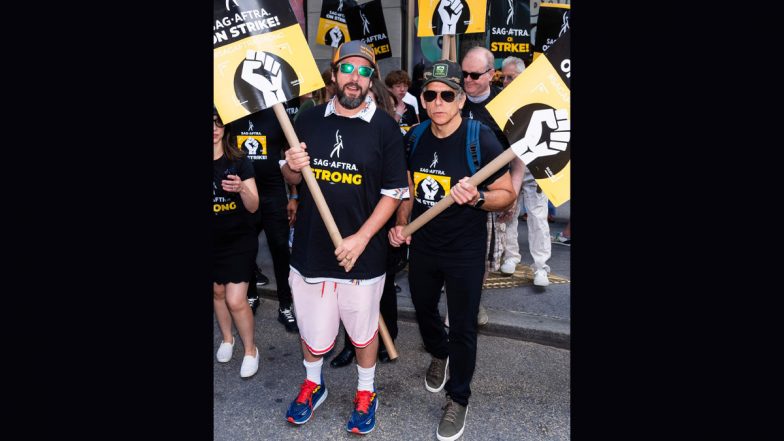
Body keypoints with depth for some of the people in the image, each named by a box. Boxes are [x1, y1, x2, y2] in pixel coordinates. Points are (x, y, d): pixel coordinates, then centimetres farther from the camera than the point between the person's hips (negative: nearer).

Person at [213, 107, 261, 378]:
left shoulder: (239, 161, -9)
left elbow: (253, 207, -11)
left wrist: (242, 189, -30)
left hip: (239, 241, -3)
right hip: (214, 241, 3)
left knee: (236, 301, -6)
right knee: (217, 292, 18)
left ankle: (250, 350, 17)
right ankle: (227, 339, 43)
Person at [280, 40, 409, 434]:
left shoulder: (385, 128, -6)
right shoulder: (309, 120, 3)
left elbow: (394, 192, -7)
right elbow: (292, 179, 13)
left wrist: (361, 238, -16)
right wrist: (292, 167, -12)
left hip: (361, 254, -2)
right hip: (309, 249, 3)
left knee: (363, 330, 15)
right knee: (311, 329, 17)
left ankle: (366, 394, 39)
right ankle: (312, 384, 45)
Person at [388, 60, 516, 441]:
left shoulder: (482, 140, -18)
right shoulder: (414, 138, -3)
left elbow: (507, 195, -12)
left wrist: (477, 198, -31)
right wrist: (400, 223, -4)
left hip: (465, 252, -5)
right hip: (421, 246, 5)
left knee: (462, 327, 7)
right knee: (423, 310, 24)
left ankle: (457, 399, 29)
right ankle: (438, 355, 56)